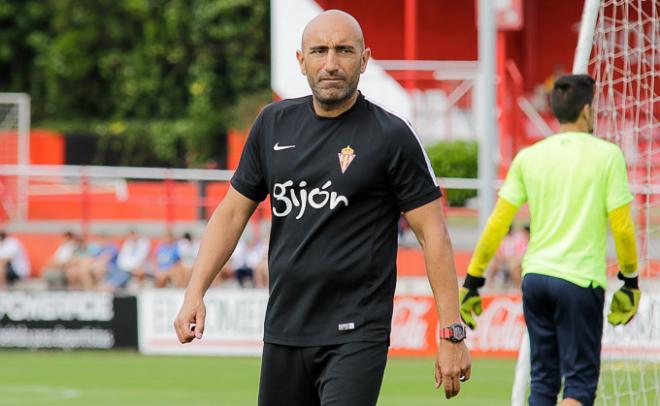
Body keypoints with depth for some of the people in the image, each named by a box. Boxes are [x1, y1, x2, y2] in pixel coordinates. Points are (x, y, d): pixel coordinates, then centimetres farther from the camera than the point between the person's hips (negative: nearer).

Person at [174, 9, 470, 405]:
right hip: (283, 332, 6)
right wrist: (195, 293, 4)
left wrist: (452, 333, -11)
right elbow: (233, 212, 15)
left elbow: (432, 231, -6)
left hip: (357, 337, -6)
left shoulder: (391, 135, -5)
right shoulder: (275, 123, 10)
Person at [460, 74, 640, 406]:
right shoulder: (607, 155, -4)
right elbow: (621, 228, -5)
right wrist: (630, 281, 8)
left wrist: (472, 281, 12)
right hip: (580, 279, -4)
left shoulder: (528, 157, 6)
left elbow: (497, 224, 5)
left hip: (534, 276, 4)